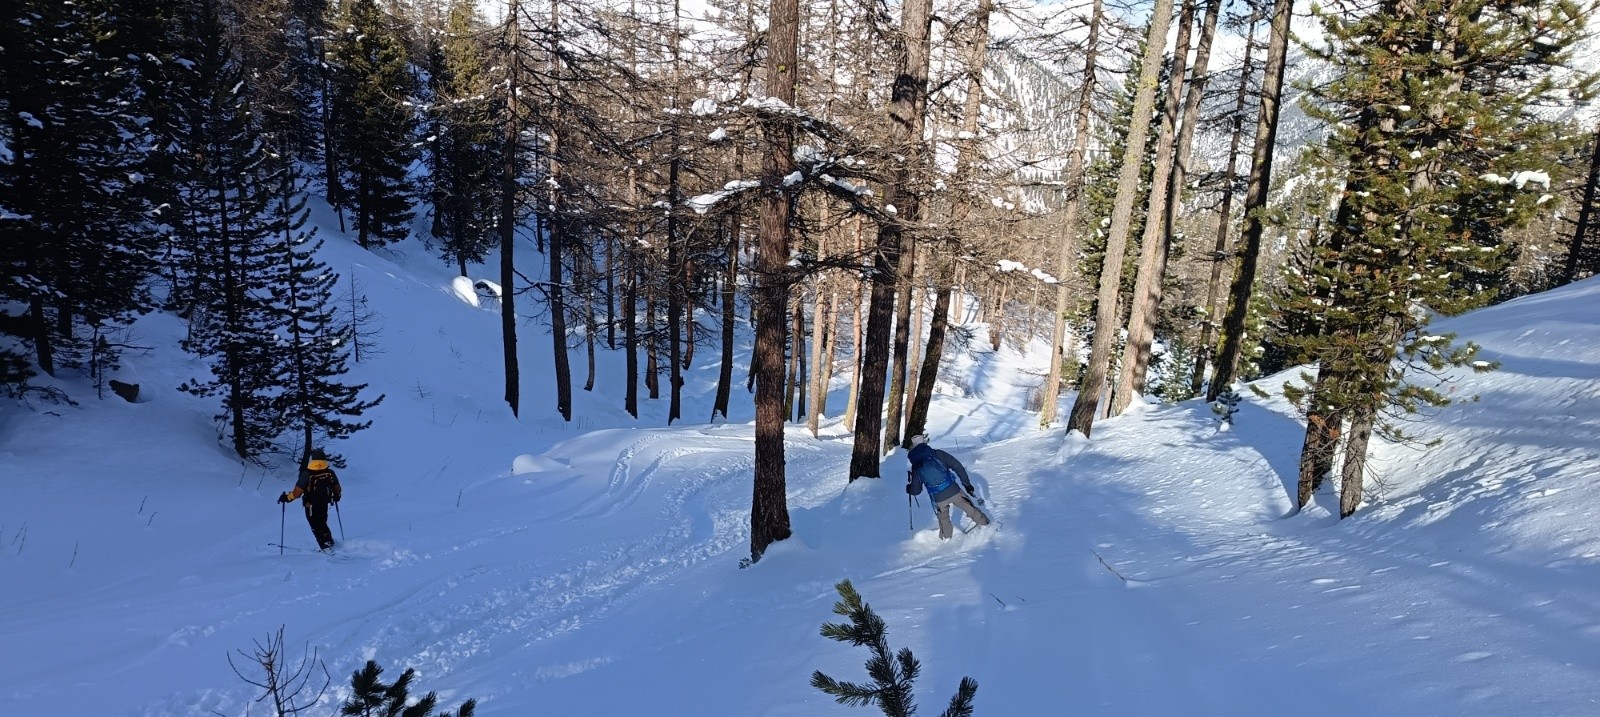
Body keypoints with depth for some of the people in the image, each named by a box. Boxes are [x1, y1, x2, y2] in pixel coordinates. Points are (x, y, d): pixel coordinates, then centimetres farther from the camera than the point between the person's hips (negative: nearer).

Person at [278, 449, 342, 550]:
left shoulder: (307, 474, -20)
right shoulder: (330, 473, -10)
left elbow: (297, 492, -18)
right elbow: (337, 489, 2)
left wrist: (287, 497, -1)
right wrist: (337, 496, 24)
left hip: (311, 507, -4)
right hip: (324, 505, 4)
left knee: (316, 527, 10)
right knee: (322, 524, 26)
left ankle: (326, 546, 9)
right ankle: (329, 541, 32)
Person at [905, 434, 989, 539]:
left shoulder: (915, 467, 1)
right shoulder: (937, 453, -3)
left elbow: (916, 490, 6)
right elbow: (958, 467, -5)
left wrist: (908, 488, 28)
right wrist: (967, 484, 3)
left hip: (938, 499, 1)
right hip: (954, 491, -1)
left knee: (943, 518, 27)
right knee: (970, 509, 19)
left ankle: (947, 538, 38)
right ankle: (986, 525, 30)